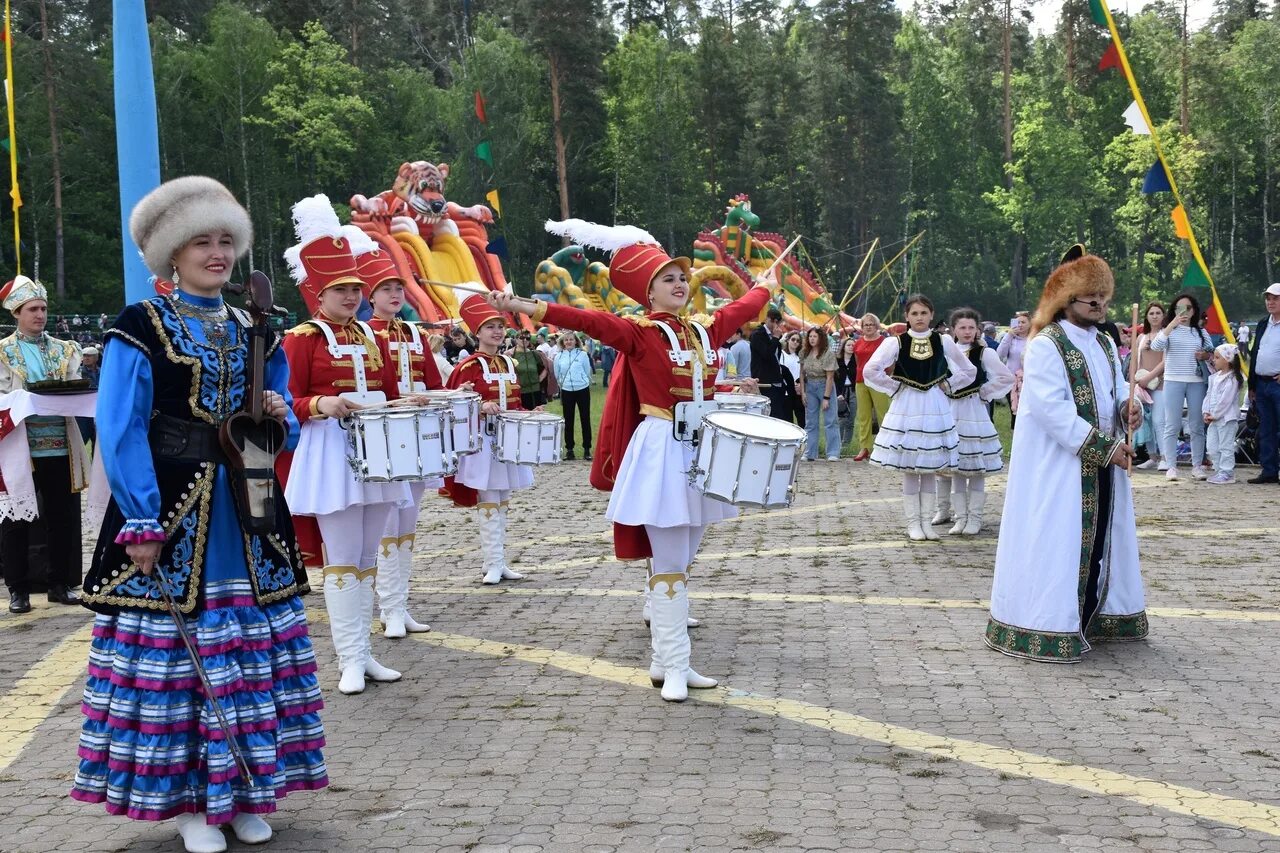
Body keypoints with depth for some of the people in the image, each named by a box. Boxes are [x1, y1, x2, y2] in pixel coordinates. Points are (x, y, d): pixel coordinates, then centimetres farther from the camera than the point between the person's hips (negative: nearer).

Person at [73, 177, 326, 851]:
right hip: (170, 514, -5)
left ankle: (241, 790, 21)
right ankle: (185, 797, 14)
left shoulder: (252, 332, 13)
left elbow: (280, 426, 20)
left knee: (247, 649, 8)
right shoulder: (139, 328, -4)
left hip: (246, 512, 5)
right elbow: (119, 431, -11)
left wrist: (279, 417, -4)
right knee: (174, 649, 0)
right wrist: (141, 522, -18)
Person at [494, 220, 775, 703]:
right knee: (668, 565, -3)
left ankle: (664, 660, 20)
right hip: (662, 452, -6)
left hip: (701, 450, 7)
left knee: (680, 562, 11)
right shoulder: (638, 333, -9)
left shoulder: (705, 331, 9)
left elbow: (743, 307, 27)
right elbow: (588, 320, -22)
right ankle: (674, 669, 2)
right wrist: (525, 307, -35)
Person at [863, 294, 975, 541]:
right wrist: (894, 387, -7)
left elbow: (969, 371, 12)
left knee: (930, 469, 6)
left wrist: (946, 385, 3)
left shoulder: (943, 341, 2)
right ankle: (913, 523, 10)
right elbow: (870, 371, -11)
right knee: (909, 471, 2)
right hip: (907, 407, -2)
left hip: (935, 407, 2)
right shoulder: (896, 342, -4)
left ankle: (926, 522, 14)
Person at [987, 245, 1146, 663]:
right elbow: (1053, 410, -21)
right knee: (1057, 543, -5)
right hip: (1058, 466, -8)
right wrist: (1105, 448, -20)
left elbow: (1116, 389, 21)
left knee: (1100, 540, 12)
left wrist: (1127, 407, -4)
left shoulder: (1105, 343, 11)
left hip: (1102, 469, 8)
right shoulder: (1045, 346, -14)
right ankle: (1049, 629, 2)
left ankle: (1091, 619, 22)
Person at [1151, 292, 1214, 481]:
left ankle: (1197, 466, 11)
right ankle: (1171, 466, 2)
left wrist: (1206, 356, -6)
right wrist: (1172, 324, -19)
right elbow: (1156, 346, -15)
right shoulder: (1169, 330, 4)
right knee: (1172, 426, -2)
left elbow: (1212, 354, 18)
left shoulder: (1202, 332, 13)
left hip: (1197, 382, 3)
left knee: (1197, 426, 5)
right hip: (1173, 381, -3)